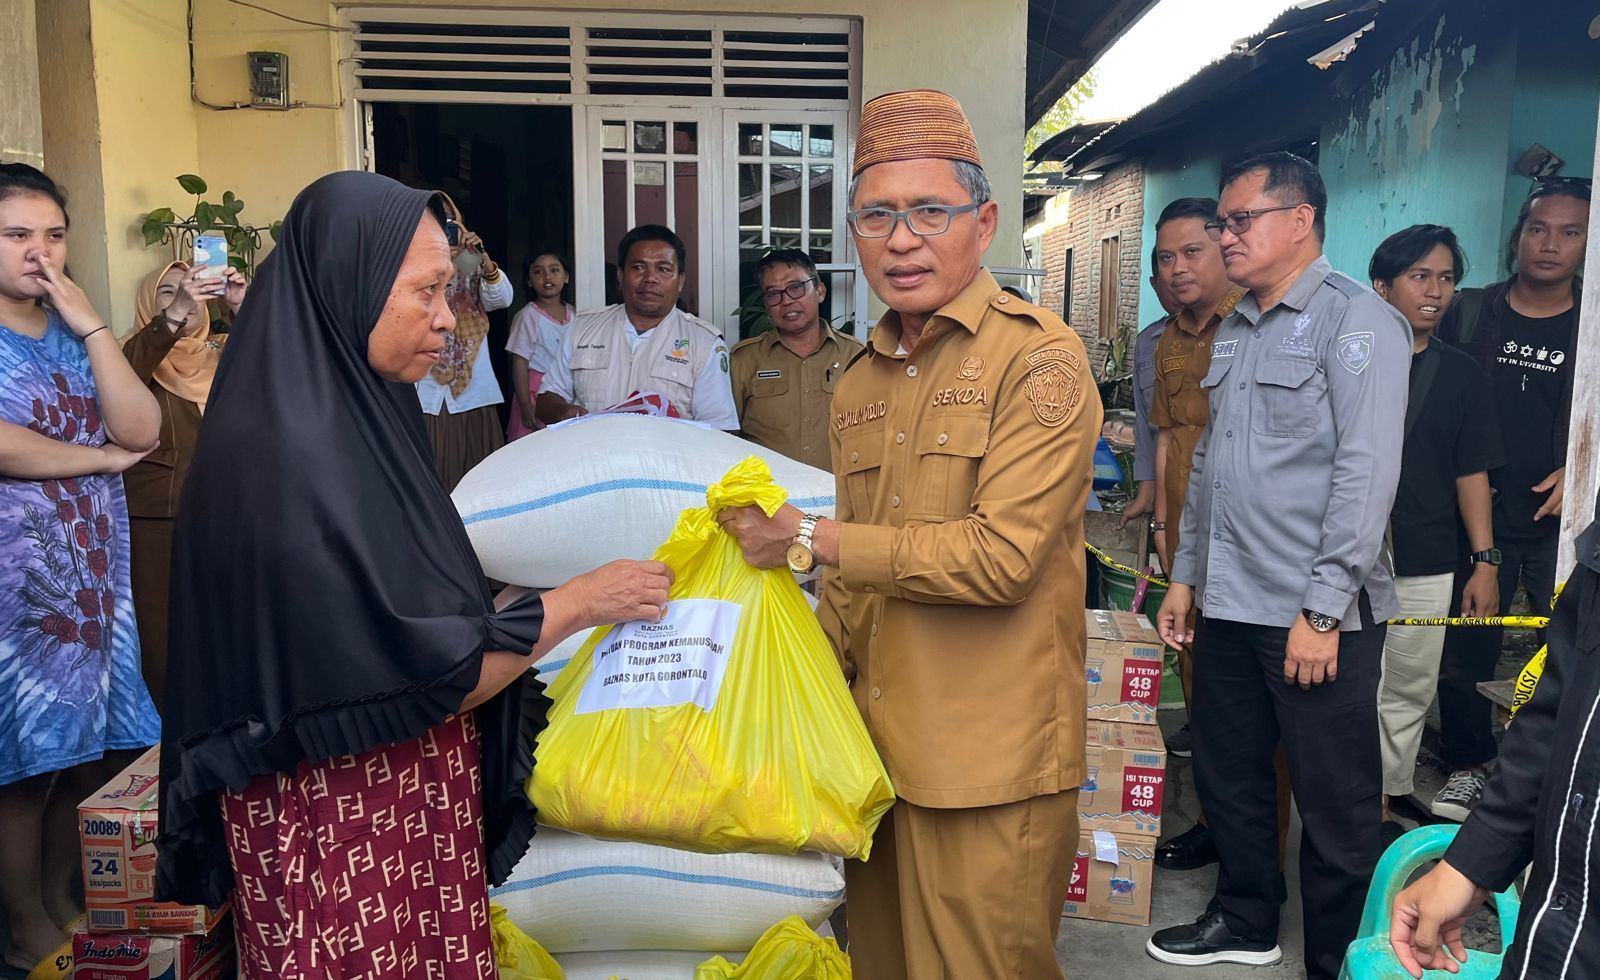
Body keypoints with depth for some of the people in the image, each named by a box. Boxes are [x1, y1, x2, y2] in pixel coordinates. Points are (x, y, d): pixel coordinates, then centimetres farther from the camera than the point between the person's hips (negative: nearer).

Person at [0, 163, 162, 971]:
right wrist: (103, 457, -8)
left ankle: (66, 909, 29)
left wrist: (91, 324, -9)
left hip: (98, 578, 6)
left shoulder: (74, 334, 11)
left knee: (93, 752, 12)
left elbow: (143, 431, -3)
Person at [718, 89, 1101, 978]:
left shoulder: (1040, 359, -10)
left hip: (991, 769, -6)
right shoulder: (860, 383, 12)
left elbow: (1001, 555, -20)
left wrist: (812, 537, -15)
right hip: (877, 743, 7)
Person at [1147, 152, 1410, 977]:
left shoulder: (1356, 319, -9)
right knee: (1226, 775, 18)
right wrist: (1185, 575, 16)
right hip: (1228, 602, 8)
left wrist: (1323, 608, -19)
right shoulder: (1232, 331, 15)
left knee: (1335, 804, 6)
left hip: (1318, 613, -7)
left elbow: (1367, 471, -16)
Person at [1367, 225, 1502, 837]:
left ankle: (1387, 801, 22)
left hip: (1426, 566, 3)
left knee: (1407, 694, 9)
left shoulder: (1462, 375, 8)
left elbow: (1472, 475, 9)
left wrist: (1484, 561, 4)